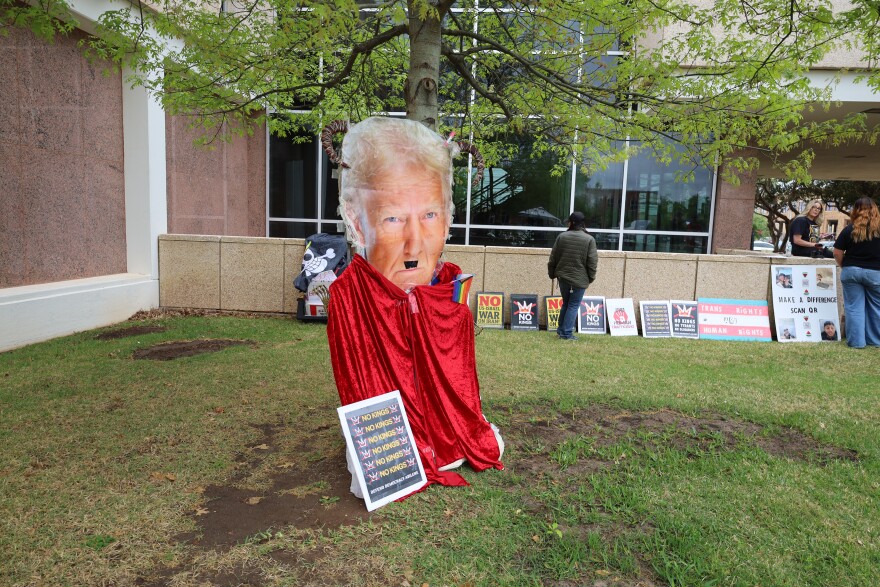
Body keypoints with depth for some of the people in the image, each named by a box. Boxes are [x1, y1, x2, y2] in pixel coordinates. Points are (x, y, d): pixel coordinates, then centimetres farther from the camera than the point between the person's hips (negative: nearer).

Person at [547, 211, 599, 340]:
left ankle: (561, 330, 23)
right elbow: (592, 262, -8)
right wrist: (591, 278, 4)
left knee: (566, 303, 19)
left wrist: (552, 274, 16)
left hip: (563, 276, 3)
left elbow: (553, 258, 4)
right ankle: (567, 333, 3)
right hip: (579, 278, -3)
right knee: (574, 305, 4)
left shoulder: (562, 237, -1)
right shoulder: (589, 239, -8)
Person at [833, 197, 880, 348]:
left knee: (854, 307, 5)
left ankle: (856, 341, 7)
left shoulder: (849, 229, -5)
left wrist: (843, 266, 12)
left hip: (851, 271, 0)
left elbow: (837, 253, -3)